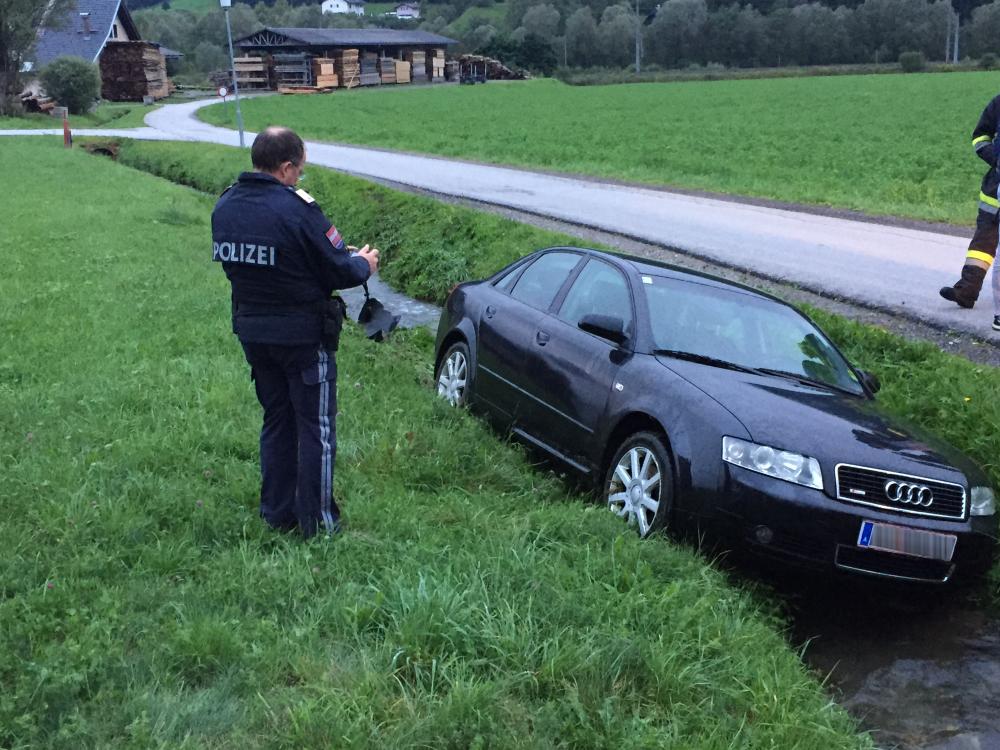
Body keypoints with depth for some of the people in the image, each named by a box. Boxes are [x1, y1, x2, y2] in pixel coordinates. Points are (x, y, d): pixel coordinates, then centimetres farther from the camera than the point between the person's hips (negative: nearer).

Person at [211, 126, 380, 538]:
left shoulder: (225, 206, 0)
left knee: (276, 420, 20)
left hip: (251, 330, 7)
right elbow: (338, 272, -17)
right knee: (316, 425, 7)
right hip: (302, 333, -7)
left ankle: (277, 511, 28)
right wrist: (363, 263, 7)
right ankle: (317, 520, 14)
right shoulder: (296, 209, -22)